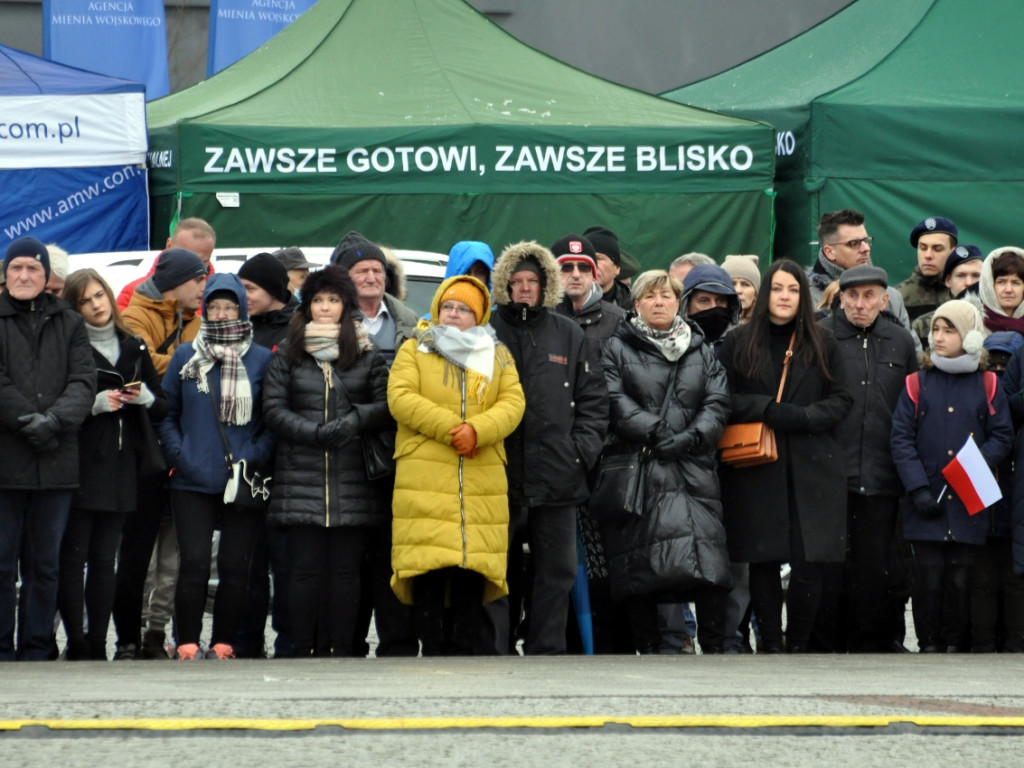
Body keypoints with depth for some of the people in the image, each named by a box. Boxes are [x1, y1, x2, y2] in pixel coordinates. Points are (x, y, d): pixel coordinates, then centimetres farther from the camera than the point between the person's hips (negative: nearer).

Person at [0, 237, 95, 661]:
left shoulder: (69, 324, 12)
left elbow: (84, 382, 1)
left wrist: (54, 420, -16)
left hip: (55, 466, 3)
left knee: (45, 564, 8)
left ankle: (37, 650, 13)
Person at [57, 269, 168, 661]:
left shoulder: (134, 348, 15)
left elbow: (162, 408, 17)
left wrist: (144, 397, -3)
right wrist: (96, 403, -17)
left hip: (121, 467, 5)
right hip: (80, 464, -4)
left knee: (104, 559, 6)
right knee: (73, 557, -7)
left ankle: (98, 645, 7)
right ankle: (77, 645, -6)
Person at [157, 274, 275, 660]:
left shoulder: (261, 360, 5)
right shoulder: (185, 357, 9)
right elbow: (166, 414, 12)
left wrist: (257, 456, -7)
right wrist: (177, 454, -1)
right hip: (192, 483, 0)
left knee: (234, 566, 0)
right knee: (194, 565, -6)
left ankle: (222, 644, 8)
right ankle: (187, 645, -1)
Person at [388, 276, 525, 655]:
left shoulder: (498, 356, 16)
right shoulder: (413, 351, 10)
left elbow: (513, 403, 4)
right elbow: (400, 397, -4)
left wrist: (477, 430, -15)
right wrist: (450, 429, -12)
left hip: (482, 479, 2)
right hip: (424, 477, -2)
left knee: (473, 567, 1)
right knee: (427, 566, -8)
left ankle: (466, 646, 8)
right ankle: (432, 648, -4)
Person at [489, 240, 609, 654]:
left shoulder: (568, 334, 11)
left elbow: (593, 397, 12)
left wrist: (583, 448, 1)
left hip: (557, 476, 2)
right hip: (499, 476, -2)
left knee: (556, 570, 3)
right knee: (497, 570, 2)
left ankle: (547, 651, 8)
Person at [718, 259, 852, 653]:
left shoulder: (822, 344, 11)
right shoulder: (738, 343, 8)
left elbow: (840, 399, 6)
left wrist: (801, 418, -10)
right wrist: (769, 409, -14)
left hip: (812, 469, 0)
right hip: (756, 469, 0)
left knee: (812, 561, -8)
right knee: (764, 561, -1)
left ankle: (798, 643, 4)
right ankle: (770, 645, 8)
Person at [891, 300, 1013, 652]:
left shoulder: (987, 386, 6)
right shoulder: (918, 384, 6)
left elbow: (1002, 437, 5)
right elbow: (901, 438, 1)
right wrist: (918, 489, -9)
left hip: (968, 501, 0)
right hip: (927, 502, 0)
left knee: (961, 576, 0)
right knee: (928, 574, -2)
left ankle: (956, 642, 10)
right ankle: (929, 642, 8)